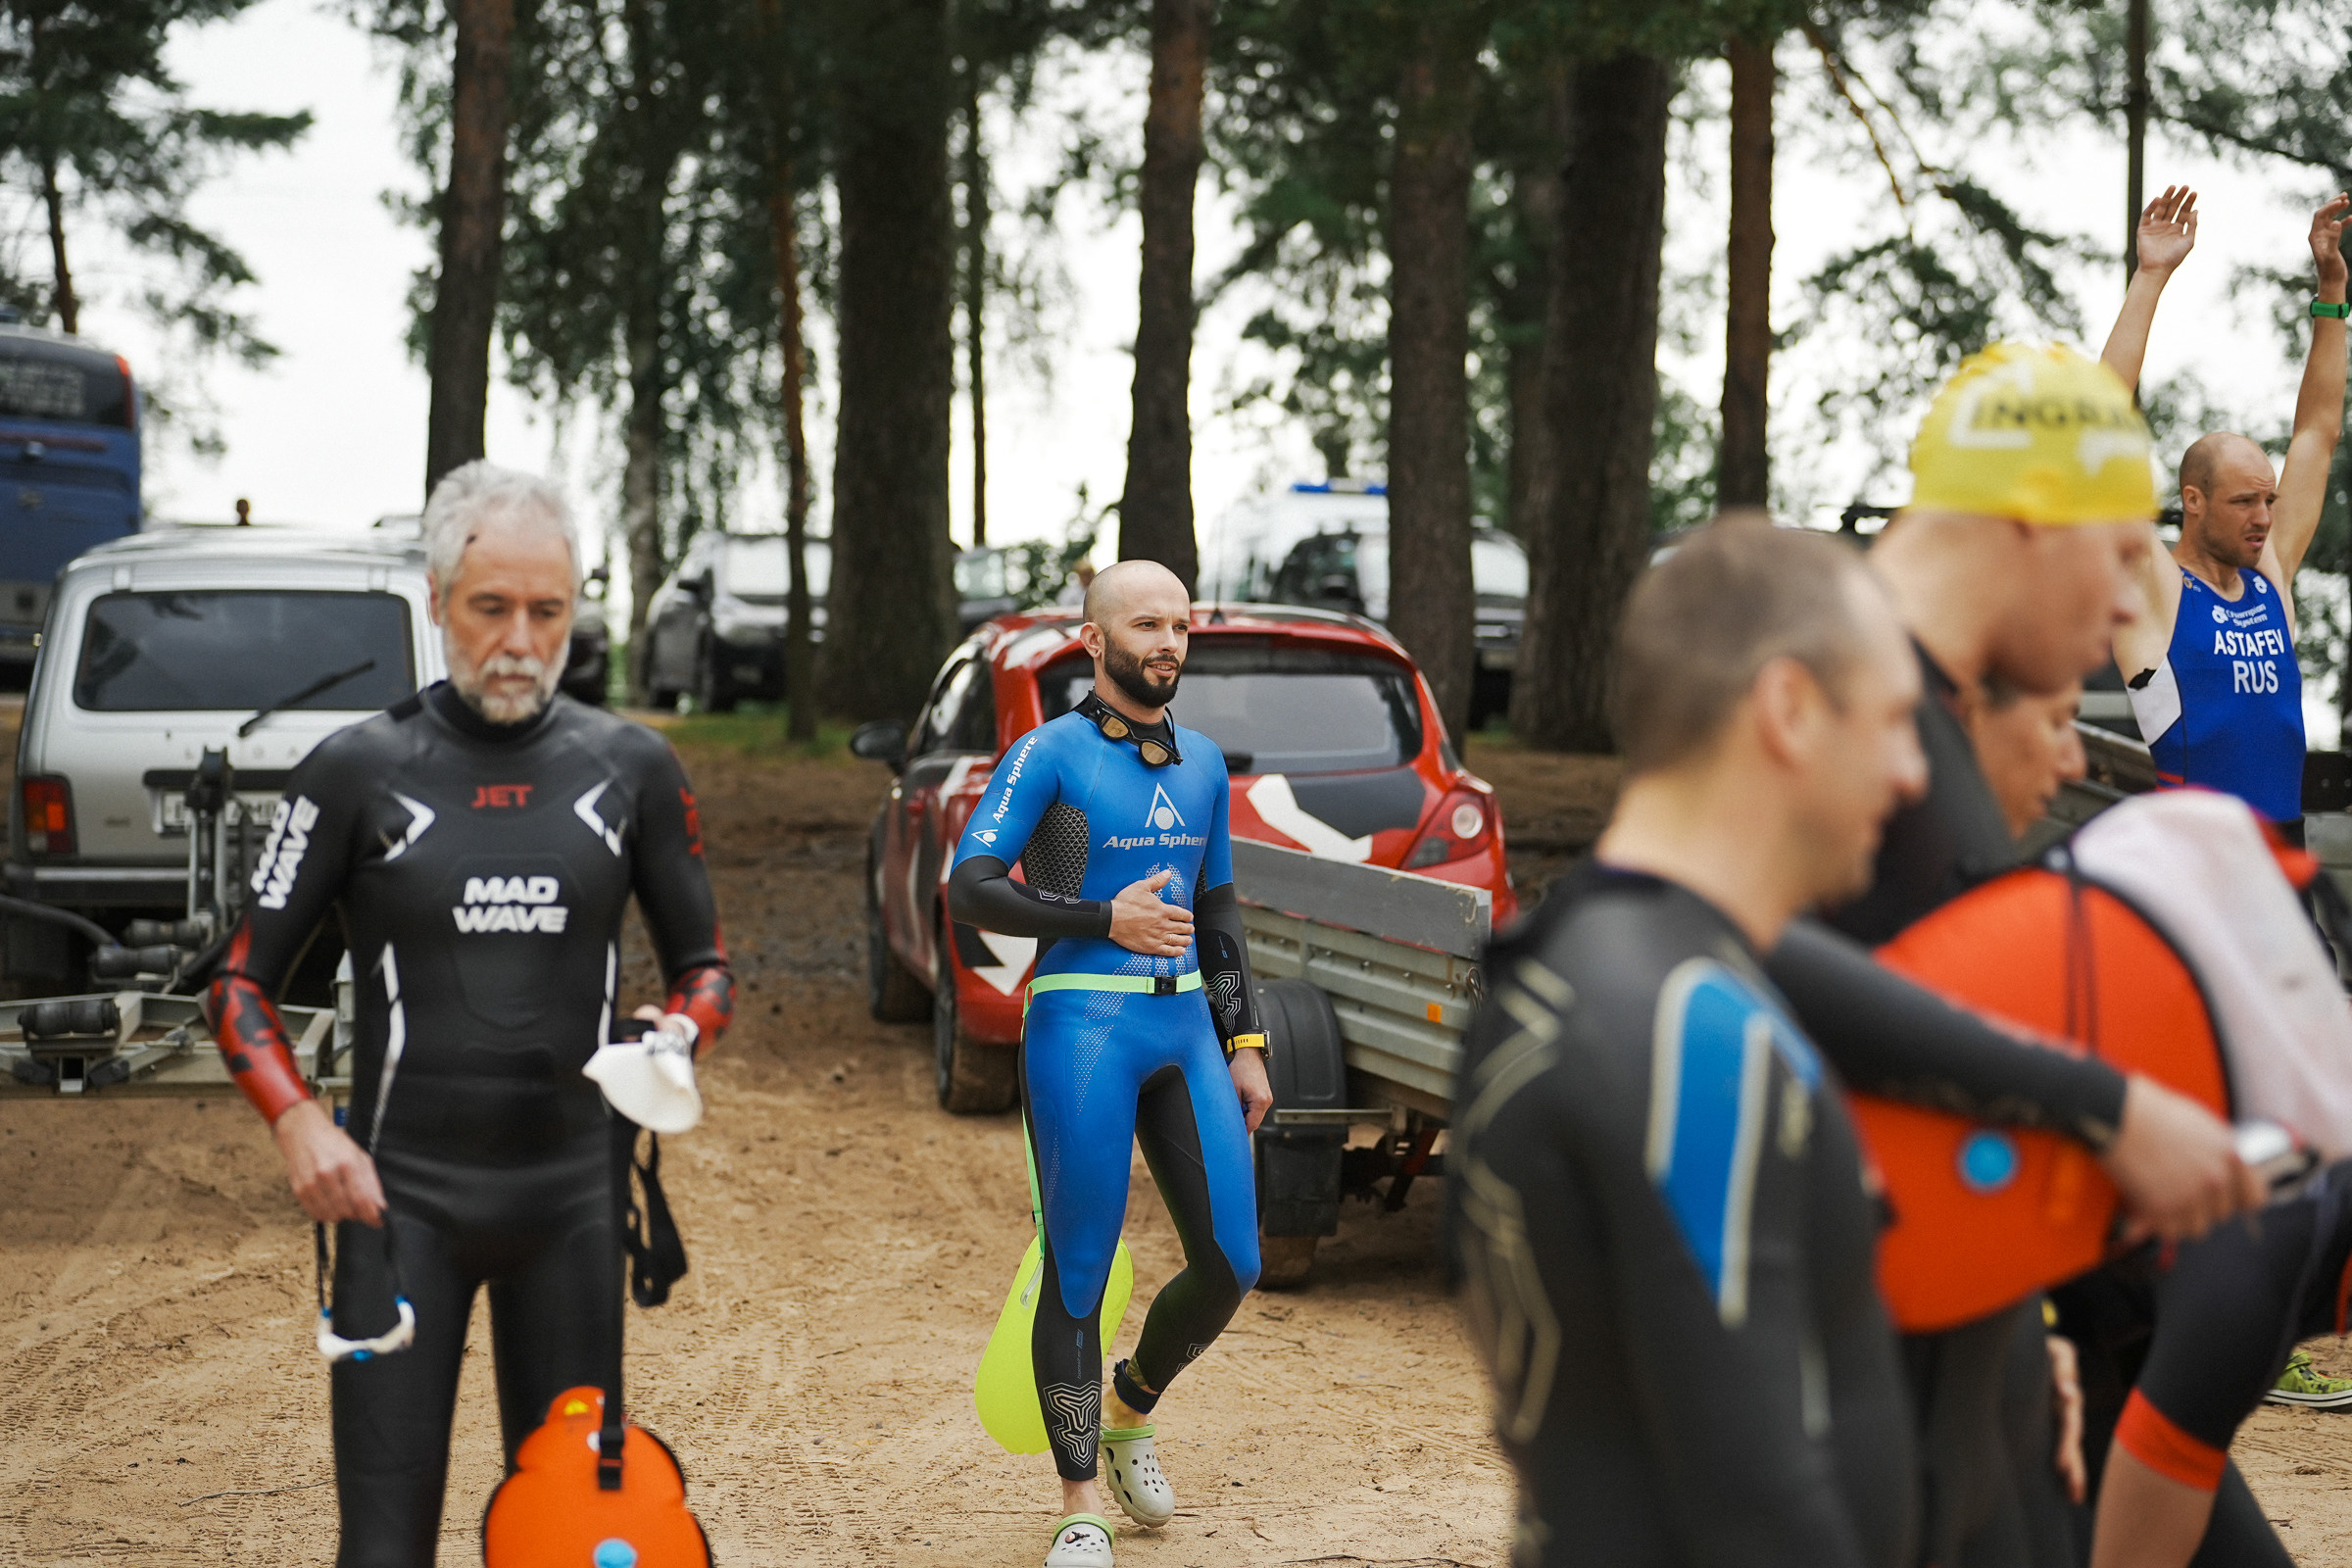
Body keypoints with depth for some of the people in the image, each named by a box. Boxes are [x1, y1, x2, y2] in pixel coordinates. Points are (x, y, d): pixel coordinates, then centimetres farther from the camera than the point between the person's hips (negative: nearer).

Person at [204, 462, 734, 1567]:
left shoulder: (630, 769, 4)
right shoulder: (359, 772, -1)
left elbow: (703, 965, 13)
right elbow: (243, 981, 3)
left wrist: (678, 1036, -10)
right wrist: (298, 1124, -13)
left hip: (572, 1189, 2)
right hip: (402, 1190, -2)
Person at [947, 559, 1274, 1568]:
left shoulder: (1201, 763, 15)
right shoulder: (1050, 754, -4)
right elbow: (971, 888, -10)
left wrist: (1244, 1047, 15)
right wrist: (1104, 920, -16)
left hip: (1186, 1029, 6)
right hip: (1083, 1030, -6)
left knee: (1230, 1265, 2)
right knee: (1078, 1275, -3)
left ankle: (1132, 1410, 29)